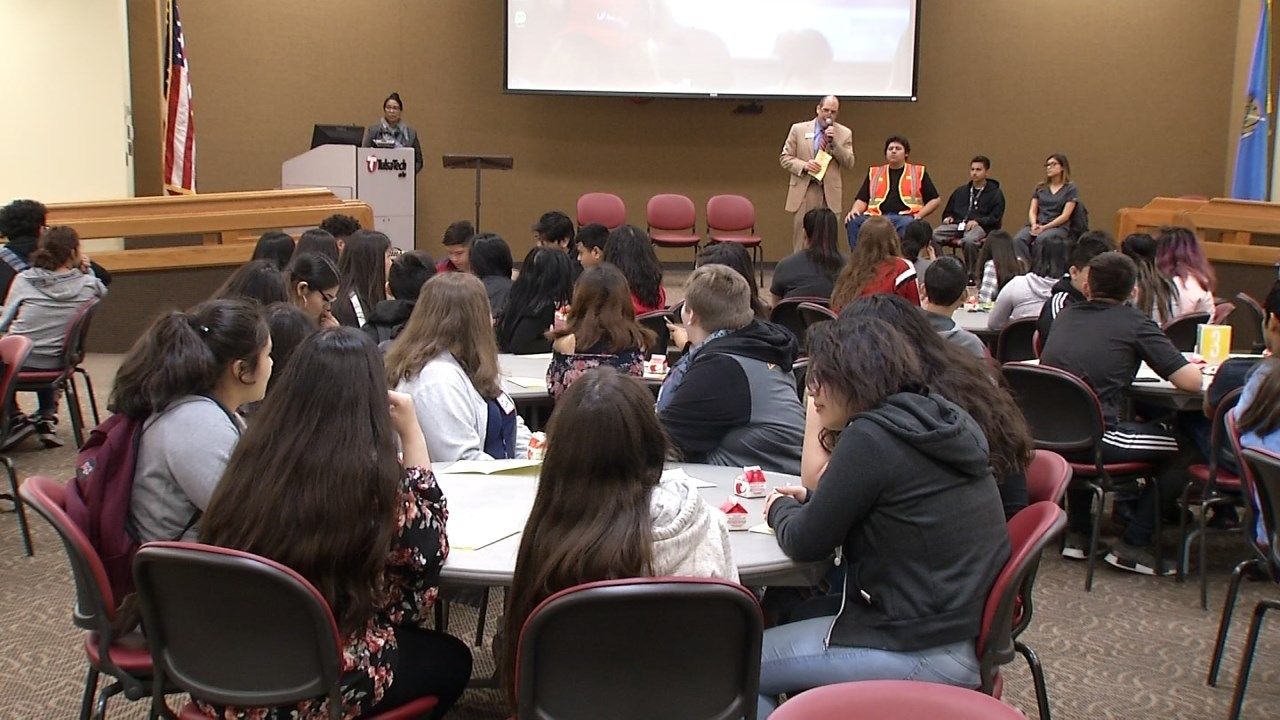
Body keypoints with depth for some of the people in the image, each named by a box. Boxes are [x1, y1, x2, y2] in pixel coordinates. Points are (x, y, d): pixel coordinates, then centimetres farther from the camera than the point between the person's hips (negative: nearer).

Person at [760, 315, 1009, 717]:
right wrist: (810, 500, 11)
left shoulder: (871, 437, -19)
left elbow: (805, 545, -11)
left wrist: (779, 509, 9)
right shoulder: (941, 420, 7)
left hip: (922, 651, -10)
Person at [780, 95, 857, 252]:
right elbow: (785, 158, 6)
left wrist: (834, 142, -11)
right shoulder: (798, 129, 6)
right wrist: (803, 165, -12)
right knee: (800, 242, -1)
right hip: (803, 192, -1)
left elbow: (849, 164, 1)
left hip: (830, 193, 1)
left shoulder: (845, 133, 8)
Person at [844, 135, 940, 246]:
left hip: (904, 216, -2)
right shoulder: (874, 173, 26)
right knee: (853, 222, -30)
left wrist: (919, 215, -1)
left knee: (907, 224, -40)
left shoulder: (918, 172, 19)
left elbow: (934, 200, 16)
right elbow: (862, 200, 21)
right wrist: (855, 211, -2)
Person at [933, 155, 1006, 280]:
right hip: (957, 224, 4)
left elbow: (995, 218, 1)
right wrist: (948, 217, 8)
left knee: (969, 240, -41)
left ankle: (971, 274, -25)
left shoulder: (995, 193, 12)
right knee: (934, 235, -28)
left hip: (980, 227, -4)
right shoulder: (960, 191, 28)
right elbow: (948, 211, 32)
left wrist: (978, 221, -15)